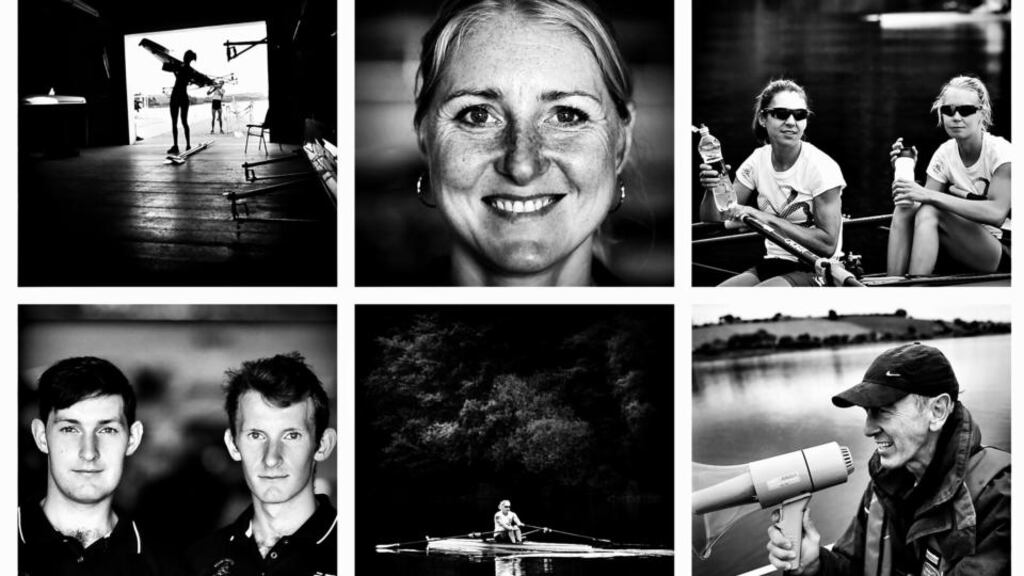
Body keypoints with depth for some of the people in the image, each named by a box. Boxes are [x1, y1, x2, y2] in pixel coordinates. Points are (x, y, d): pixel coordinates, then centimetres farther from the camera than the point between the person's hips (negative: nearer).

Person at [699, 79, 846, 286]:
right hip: (770, 266, 5)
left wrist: (767, 218, -25)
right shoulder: (758, 161, 2)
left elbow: (827, 244, -18)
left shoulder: (821, 167, -13)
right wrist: (711, 188, -22)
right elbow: (712, 217, 1)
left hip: (814, 272, -5)